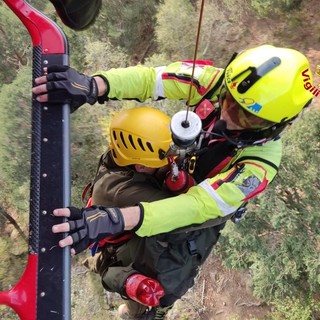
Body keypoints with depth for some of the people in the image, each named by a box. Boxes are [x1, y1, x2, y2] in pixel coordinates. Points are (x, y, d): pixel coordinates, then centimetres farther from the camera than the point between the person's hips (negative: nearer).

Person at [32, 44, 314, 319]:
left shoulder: (260, 162, -39)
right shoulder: (216, 81, -30)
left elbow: (200, 206, -46)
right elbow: (150, 78, -35)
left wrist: (118, 219, -60)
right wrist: (93, 86, -57)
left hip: (202, 210, -3)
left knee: (165, 283, 12)